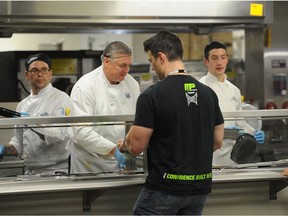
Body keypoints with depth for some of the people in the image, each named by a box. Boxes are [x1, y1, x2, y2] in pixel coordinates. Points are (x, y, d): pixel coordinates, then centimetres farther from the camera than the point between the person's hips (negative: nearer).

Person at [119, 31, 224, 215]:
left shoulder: (152, 96, -13)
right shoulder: (208, 93, 5)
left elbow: (136, 147, -10)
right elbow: (217, 142, 12)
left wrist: (125, 144, 12)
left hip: (164, 189, -6)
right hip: (200, 187, 6)